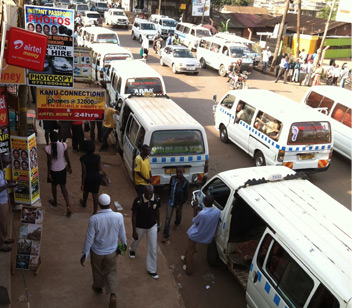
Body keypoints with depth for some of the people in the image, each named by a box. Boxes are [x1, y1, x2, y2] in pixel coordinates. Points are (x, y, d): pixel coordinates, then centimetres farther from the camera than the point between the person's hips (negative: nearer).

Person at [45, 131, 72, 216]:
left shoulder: (48, 148, -22)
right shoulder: (63, 145, -16)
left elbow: (49, 162, -16)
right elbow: (67, 158, -6)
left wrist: (49, 173, -5)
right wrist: (69, 167, 9)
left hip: (53, 170, -2)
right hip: (62, 169, 2)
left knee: (54, 186, 23)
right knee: (63, 187, 13)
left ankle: (55, 201, 47)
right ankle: (68, 206, 3)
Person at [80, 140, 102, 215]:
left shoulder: (83, 158, -21)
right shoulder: (97, 157, -15)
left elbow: (84, 171, -19)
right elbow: (99, 169, -9)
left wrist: (82, 183, -11)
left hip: (88, 177, 0)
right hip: (96, 177, 1)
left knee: (86, 191, 28)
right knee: (95, 194, 9)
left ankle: (84, 203, 55)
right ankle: (95, 212, 14)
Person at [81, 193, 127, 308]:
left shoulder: (94, 218, -27)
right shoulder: (118, 216, -21)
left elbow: (89, 238, -18)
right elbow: (122, 233, -4)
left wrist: (84, 254, -5)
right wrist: (124, 243, 17)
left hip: (97, 252, -1)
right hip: (112, 251, 1)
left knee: (98, 270, 27)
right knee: (111, 272, 23)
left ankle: (98, 287, 52)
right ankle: (113, 294, 10)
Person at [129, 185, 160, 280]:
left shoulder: (157, 198, -20)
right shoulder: (138, 200, -30)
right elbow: (134, 215, -18)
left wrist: (158, 224, 10)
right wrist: (134, 231, -15)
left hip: (152, 226, 2)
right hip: (140, 226, -2)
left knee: (153, 249, 6)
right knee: (136, 240, 28)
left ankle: (151, 269, 25)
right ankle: (133, 249, 65)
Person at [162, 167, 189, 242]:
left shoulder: (185, 182, -14)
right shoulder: (172, 178, -7)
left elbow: (186, 195, -10)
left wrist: (180, 205, -11)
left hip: (179, 202, -1)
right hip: (171, 201, 1)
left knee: (178, 215, 23)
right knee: (168, 218, -6)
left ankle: (177, 223, 59)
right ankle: (166, 236, -1)